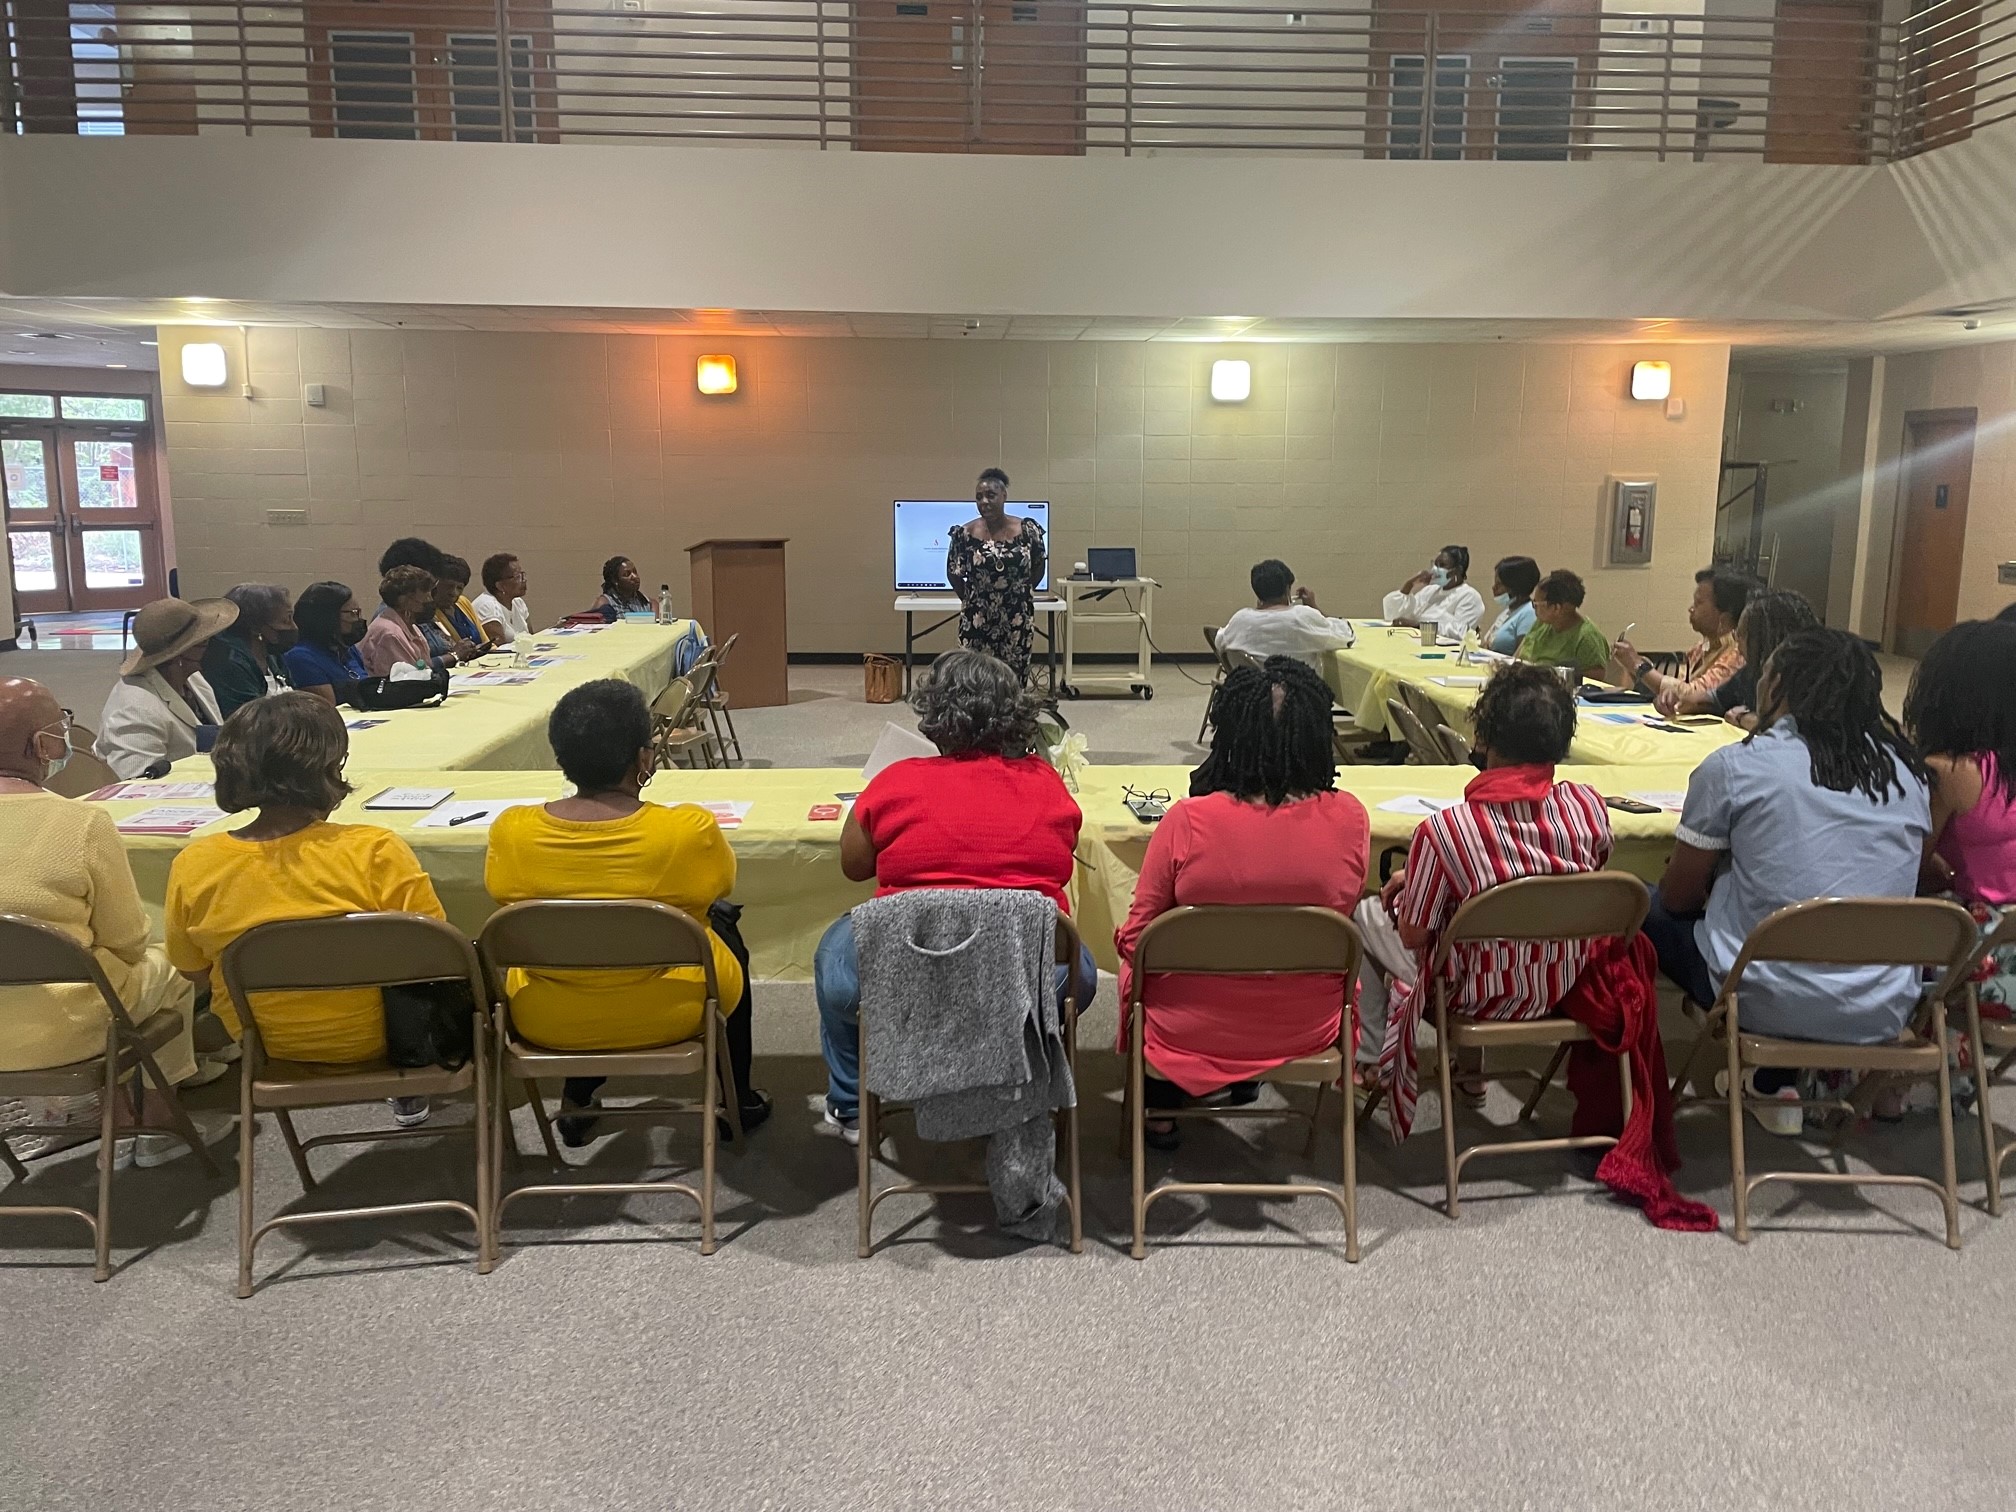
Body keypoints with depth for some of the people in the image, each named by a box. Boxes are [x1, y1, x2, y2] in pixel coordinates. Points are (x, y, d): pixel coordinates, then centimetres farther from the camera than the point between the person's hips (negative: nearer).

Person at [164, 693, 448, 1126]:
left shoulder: (192, 866, -16)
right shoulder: (375, 852, -28)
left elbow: (193, 969, -1)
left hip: (259, 1040, 4)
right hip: (368, 1037, -4)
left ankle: (410, 1092, 41)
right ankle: (410, 1090, 38)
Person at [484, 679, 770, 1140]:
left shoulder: (510, 830, -17)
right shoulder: (690, 830, -24)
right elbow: (720, 888, -2)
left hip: (548, 1020, 2)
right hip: (667, 1015, -2)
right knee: (723, 931, 29)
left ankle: (576, 1100, 37)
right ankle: (736, 1098, 40)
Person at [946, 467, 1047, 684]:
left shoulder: (1028, 531, -6)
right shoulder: (965, 534, -7)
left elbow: (1038, 569, 7)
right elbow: (953, 574, 5)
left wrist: (1021, 594, 7)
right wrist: (971, 600, 7)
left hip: (1018, 619, 1)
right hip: (977, 620, -1)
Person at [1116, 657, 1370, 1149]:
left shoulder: (1187, 821, -24)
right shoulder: (1349, 818, -16)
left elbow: (1135, 941, -13)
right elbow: (1343, 913, 3)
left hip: (1193, 1032, -3)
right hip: (1307, 1029, 3)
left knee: (1136, 968, 28)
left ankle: (1160, 1109, 38)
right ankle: (1245, 1081, 44)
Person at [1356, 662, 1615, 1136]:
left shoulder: (1443, 830, -31)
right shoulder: (1590, 806, -18)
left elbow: (1413, 936, -17)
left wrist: (1413, 884, 6)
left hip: (1480, 997, -4)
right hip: (1568, 988, 5)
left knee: (1363, 913, 20)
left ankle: (1374, 1056, 36)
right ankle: (1469, 1066, 43)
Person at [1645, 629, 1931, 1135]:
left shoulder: (1735, 766, -11)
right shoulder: (1908, 770, 3)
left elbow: (1678, 896, -2)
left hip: (1772, 1006, -5)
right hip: (1883, 1014, 5)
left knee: (1647, 909, 17)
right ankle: (1777, 1080, 26)